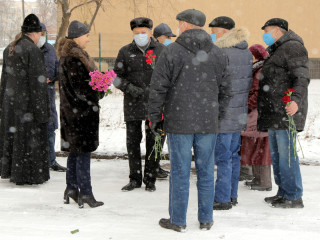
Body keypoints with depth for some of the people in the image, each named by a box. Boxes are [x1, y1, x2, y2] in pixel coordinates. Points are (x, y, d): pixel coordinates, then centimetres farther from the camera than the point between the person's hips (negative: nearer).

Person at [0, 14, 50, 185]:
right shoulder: (32, 50, -16)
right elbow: (37, 81, -18)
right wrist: (40, 108, -15)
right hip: (27, 100, -8)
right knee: (28, 137, 0)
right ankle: (26, 175, 5)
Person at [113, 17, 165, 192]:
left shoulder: (162, 50, 4)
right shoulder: (125, 52, 7)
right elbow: (117, 76, 8)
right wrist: (128, 87, -10)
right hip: (133, 104, 1)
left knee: (154, 142, 5)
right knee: (132, 141, 7)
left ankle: (150, 179, 18)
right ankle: (135, 179, 20)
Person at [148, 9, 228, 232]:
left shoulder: (171, 52, -7)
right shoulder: (218, 54, 6)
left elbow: (158, 88, -7)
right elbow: (223, 87, 10)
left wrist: (155, 117, 2)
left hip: (179, 122, -3)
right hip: (208, 122, 4)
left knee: (180, 172, 4)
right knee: (206, 171, 11)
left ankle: (178, 220, 12)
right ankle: (206, 219, 19)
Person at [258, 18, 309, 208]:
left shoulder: (292, 47, -9)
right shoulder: (276, 51, 24)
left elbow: (302, 78, -20)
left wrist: (296, 100, -35)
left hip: (286, 112, -11)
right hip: (274, 114, 11)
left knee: (286, 154, -9)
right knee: (276, 155, 14)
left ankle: (294, 197, -3)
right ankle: (283, 192, 22)